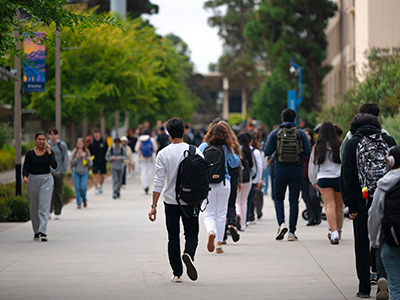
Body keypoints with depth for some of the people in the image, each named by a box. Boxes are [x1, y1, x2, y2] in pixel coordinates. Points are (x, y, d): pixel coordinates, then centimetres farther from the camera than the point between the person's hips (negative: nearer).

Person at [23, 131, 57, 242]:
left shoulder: (49, 152, 1)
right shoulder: (30, 153, 1)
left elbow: (54, 166, -12)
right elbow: (26, 168, -4)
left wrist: (49, 151, -13)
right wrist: (25, 177, -24)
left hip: (46, 180, -1)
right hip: (33, 180, 1)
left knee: (44, 207, -13)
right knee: (34, 208, 9)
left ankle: (43, 232, -21)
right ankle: (36, 232, 24)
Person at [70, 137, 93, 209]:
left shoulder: (87, 152, 3)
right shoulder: (74, 152, 1)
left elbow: (90, 164, 4)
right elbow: (72, 163, -3)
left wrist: (89, 160, -16)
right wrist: (77, 158, -16)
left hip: (84, 173, 0)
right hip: (76, 173, 0)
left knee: (83, 187, -11)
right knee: (77, 188, -3)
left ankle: (84, 200, 17)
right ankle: (78, 204, 6)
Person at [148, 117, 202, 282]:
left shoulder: (163, 154, -6)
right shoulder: (195, 151, -3)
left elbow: (159, 181, -9)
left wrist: (154, 205, -6)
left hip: (170, 201, 0)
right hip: (190, 201, 0)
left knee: (173, 238, 11)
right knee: (192, 235, 10)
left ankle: (177, 273, 10)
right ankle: (188, 254, -22)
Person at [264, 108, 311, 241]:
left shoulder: (275, 133, 0)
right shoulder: (301, 133, 1)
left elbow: (267, 152, -2)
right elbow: (308, 152, -3)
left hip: (280, 170, 0)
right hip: (296, 170, 0)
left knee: (278, 198, 15)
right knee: (294, 201, 5)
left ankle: (281, 223, -8)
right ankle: (292, 232, 2)